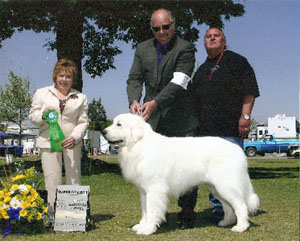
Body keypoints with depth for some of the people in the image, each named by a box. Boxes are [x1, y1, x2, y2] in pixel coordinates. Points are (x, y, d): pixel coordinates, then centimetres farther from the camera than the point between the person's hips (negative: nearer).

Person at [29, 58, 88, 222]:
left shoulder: (80, 98, 14)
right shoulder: (41, 93, 14)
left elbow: (83, 122, 6)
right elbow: (32, 116, 12)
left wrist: (74, 137, -12)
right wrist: (43, 114, -12)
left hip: (72, 143, 1)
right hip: (49, 142, -1)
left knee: (74, 178, 1)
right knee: (52, 180, -5)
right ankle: (53, 213, 1)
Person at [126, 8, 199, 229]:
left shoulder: (185, 48, -6)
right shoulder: (143, 49, 10)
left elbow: (178, 82, -17)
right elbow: (135, 78, 4)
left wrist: (155, 102, -29)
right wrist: (134, 100, -17)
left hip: (179, 119, -4)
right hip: (151, 118, 4)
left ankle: (187, 214, 13)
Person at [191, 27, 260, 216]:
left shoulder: (236, 61, 4)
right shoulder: (202, 69, 23)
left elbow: (249, 91, -5)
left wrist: (245, 116, -15)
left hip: (230, 128, -7)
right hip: (206, 129, 7)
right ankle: (218, 208, 17)